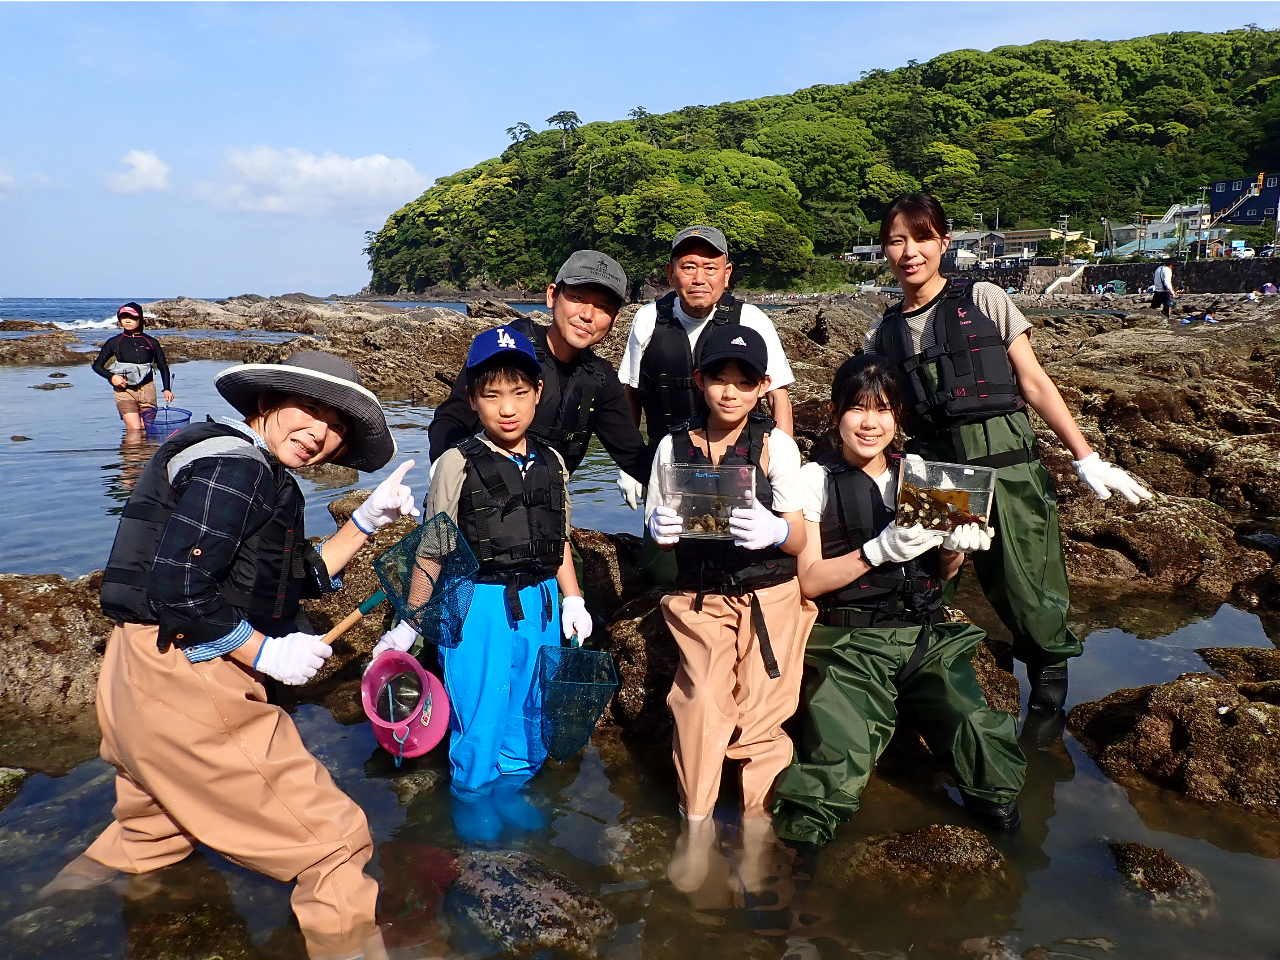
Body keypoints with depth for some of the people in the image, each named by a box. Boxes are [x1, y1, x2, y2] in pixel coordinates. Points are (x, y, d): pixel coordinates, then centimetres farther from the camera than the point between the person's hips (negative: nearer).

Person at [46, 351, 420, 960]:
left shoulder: (260, 477, 15)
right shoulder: (233, 463, -18)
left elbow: (308, 577, 19)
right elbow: (177, 591, -26)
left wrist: (369, 519, 11)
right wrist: (267, 654, -16)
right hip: (181, 684, -11)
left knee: (148, 838, 34)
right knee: (330, 837, -1)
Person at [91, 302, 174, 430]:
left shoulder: (151, 342, 8)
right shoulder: (114, 342, 5)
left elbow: (163, 367, 17)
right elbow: (97, 365, 13)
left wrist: (167, 389, 5)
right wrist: (111, 377, -6)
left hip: (147, 390, 2)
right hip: (124, 391, -1)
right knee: (135, 431, -13)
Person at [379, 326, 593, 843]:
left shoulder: (550, 463, 4)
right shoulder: (458, 465, -9)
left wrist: (572, 600, 8)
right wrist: (409, 624, -2)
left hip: (540, 603, 5)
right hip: (478, 606, -4)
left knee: (530, 707, 16)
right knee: (480, 711, 7)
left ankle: (510, 788, 38)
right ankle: (471, 799, 31)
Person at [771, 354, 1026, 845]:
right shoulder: (815, 479, -1)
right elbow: (808, 580, -6)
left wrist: (955, 548, -4)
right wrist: (882, 549, -18)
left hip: (927, 635, 4)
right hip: (850, 642, -4)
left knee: (986, 743, -18)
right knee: (836, 772, -24)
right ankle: (805, 832, 3)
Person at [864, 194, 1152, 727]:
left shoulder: (984, 301, 3)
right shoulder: (882, 336, 11)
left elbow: (1034, 383, 2)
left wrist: (1086, 458, -1)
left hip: (1006, 462, -2)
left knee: (1025, 591, -2)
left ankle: (1048, 700, 23)